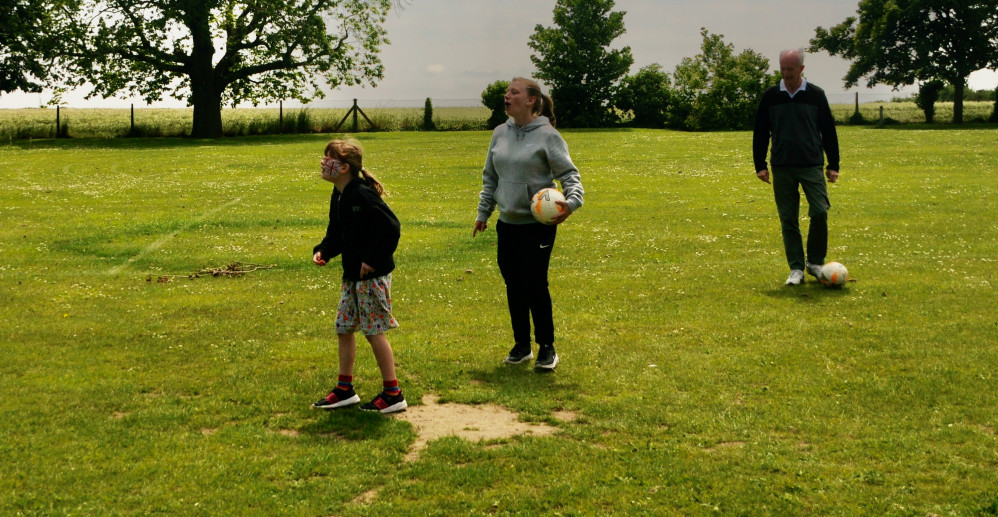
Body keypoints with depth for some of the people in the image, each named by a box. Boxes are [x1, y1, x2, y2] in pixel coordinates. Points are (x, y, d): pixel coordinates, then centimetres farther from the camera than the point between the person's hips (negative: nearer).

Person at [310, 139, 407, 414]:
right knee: (344, 329, 14)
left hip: (373, 276, -10)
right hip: (352, 275, 10)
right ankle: (345, 390, 27)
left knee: (374, 331, -3)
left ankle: (393, 394, 8)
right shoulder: (339, 196, 8)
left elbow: (391, 227, -24)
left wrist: (373, 259, -21)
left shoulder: (362, 195, -21)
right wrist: (323, 250, -1)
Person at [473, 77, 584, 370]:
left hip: (538, 224, -6)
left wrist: (572, 200, -28)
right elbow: (490, 177, 16)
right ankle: (522, 345, 24)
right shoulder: (500, 133, 8)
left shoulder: (547, 135, -10)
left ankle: (547, 347, 11)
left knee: (535, 285, -4)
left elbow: (569, 174, -9)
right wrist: (483, 213, 15)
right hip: (507, 224, 6)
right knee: (514, 286, 11)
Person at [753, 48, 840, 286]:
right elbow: (760, 133, 10)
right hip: (781, 168, 1)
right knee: (788, 220, 2)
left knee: (820, 212, -11)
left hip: (811, 166, -1)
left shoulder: (816, 95, 3)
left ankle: (815, 262, 8)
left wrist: (833, 164, 6)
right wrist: (760, 165, 4)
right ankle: (796, 269, 10)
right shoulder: (770, 96, 5)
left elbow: (828, 131, 8)